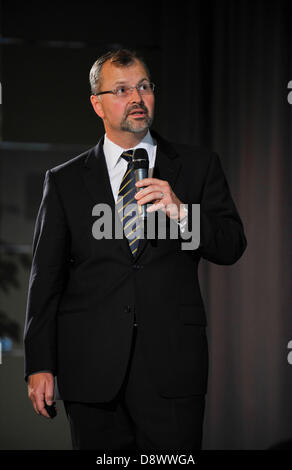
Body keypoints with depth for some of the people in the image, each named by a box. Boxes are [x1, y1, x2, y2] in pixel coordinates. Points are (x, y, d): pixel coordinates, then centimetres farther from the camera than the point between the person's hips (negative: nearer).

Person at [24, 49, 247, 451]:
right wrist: (40, 365, -1)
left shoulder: (199, 167, 10)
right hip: (92, 371, 0)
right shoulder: (64, 181, 9)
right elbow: (46, 277, 6)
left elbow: (232, 246, 5)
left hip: (172, 369, 0)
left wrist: (180, 212, -13)